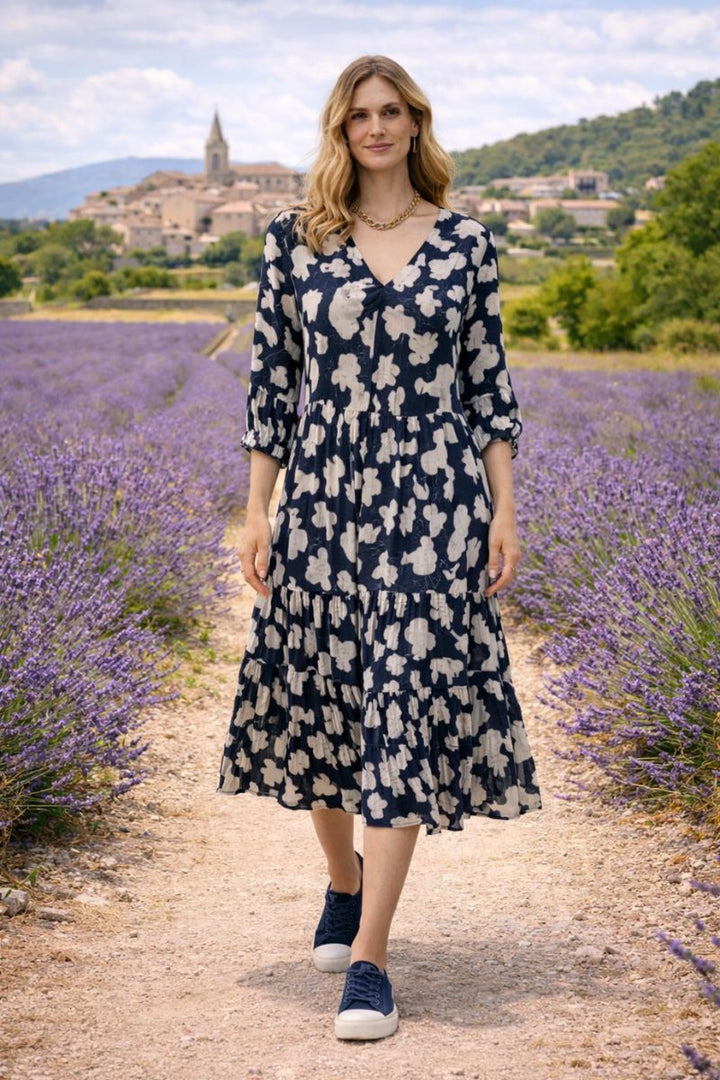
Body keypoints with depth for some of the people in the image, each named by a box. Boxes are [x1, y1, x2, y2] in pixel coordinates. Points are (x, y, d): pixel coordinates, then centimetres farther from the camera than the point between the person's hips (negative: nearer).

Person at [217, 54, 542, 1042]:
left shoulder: (465, 242, 5)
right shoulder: (295, 238, 5)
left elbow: (488, 379, 7)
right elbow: (270, 376, 6)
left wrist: (504, 510, 2)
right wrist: (258, 510, 2)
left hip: (433, 499, -1)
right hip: (322, 495, 2)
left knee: (407, 704, -7)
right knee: (317, 695, 9)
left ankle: (368, 957, -4)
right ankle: (343, 876, 38)